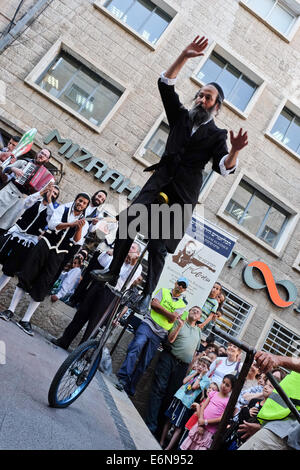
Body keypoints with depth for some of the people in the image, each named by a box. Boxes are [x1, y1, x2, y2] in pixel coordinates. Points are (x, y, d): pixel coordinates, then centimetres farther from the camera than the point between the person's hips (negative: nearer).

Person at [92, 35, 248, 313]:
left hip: (184, 193, -3)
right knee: (128, 223, -14)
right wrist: (184, 57, 3)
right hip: (160, 181, 4)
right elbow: (166, 84, 14)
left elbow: (224, 167, -6)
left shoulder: (216, 135, 9)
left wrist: (234, 151, -27)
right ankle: (113, 272, 0)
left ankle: (147, 295, -1)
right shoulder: (181, 117, 19)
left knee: (159, 245, -10)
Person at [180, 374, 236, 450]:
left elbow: (221, 419, -11)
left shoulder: (229, 401, -5)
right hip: (199, 424, 4)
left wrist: (205, 422, -14)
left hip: (209, 430, -4)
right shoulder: (213, 393, 6)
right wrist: (200, 424, -10)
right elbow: (203, 407, 2)